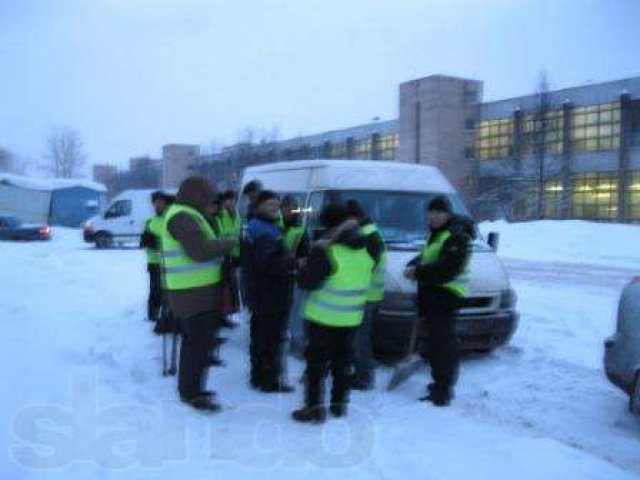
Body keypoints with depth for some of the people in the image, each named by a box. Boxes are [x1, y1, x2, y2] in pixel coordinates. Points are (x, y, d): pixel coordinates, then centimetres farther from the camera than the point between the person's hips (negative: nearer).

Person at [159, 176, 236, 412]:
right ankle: (192, 393, 1)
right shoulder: (183, 217, -18)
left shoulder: (181, 215, 17)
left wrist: (219, 245, 8)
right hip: (194, 291, -11)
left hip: (193, 289, 11)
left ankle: (188, 387, 32)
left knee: (193, 340, 20)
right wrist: (227, 243, -11)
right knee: (199, 342, -6)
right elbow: (201, 251, -25)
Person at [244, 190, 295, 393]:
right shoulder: (265, 231, -16)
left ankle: (258, 376, 26)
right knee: (272, 338, -4)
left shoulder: (259, 227, 17)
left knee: (259, 335, 16)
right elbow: (267, 263, -25)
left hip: (259, 294, 11)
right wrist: (294, 264, -20)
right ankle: (270, 380, 2)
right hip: (270, 295, -11)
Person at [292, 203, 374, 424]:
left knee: (317, 360, 2)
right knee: (343, 360, 17)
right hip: (352, 317, 6)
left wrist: (304, 268, 3)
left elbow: (307, 281, -17)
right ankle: (339, 403, 25)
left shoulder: (326, 250, -18)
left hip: (324, 316, -6)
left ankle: (314, 406, 1)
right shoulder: (366, 248, 3)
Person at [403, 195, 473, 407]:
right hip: (433, 295, 10)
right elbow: (425, 256, 27)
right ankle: (441, 384, 26)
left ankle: (443, 390, -7)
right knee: (436, 342, 15)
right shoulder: (437, 233, 20)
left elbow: (446, 269, -24)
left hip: (445, 296, -10)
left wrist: (418, 272, -20)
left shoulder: (456, 236, -13)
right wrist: (414, 265, 5)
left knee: (443, 344, -10)